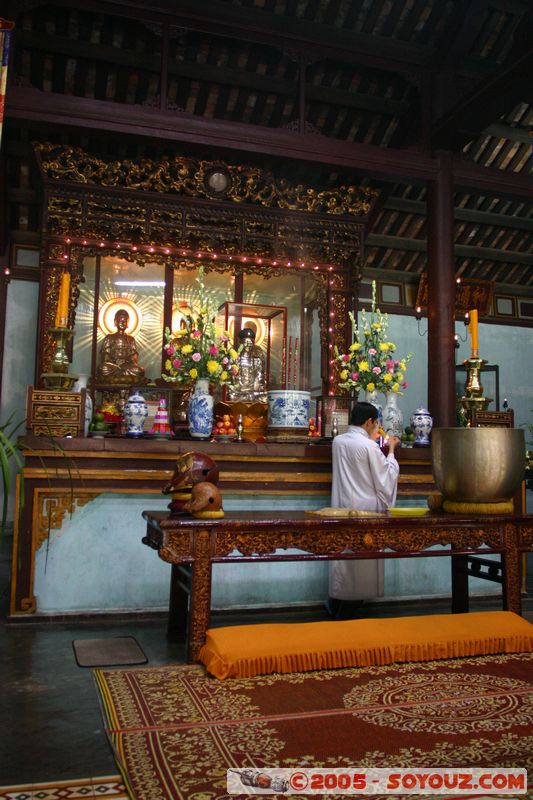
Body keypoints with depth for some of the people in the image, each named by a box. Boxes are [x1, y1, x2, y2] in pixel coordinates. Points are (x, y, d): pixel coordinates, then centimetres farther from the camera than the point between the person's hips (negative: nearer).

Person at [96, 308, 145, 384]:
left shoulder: (130, 339, 18)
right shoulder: (109, 338, 13)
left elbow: (134, 355, 11)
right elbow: (104, 354, 6)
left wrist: (134, 365, -10)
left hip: (126, 365, 2)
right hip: (112, 364, -2)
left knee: (139, 371, -32)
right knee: (103, 369, -38)